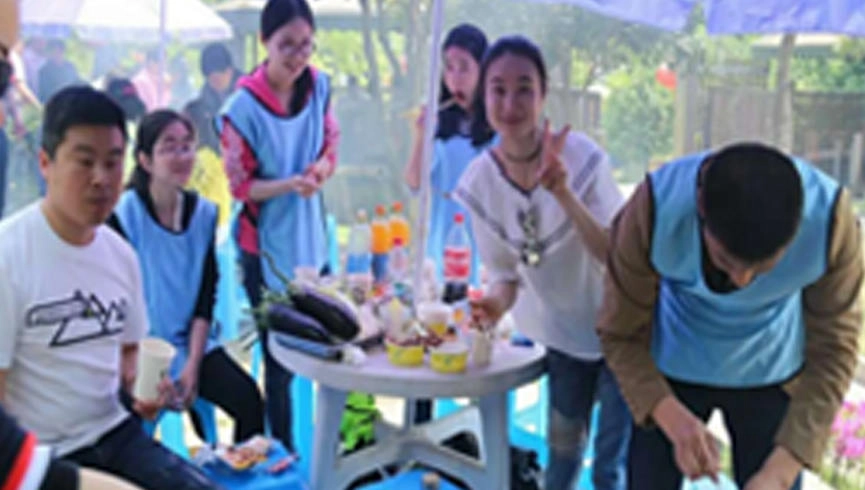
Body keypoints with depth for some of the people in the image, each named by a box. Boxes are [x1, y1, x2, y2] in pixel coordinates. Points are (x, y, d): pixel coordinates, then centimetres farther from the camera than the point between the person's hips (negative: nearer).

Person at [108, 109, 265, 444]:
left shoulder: (204, 212, 2)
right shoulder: (124, 215, -11)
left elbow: (207, 295, 3)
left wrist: (193, 365, -6)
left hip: (191, 342, 4)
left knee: (249, 400, -15)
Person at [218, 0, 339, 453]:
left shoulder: (319, 86, -4)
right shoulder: (243, 107, -18)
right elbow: (240, 186, -13)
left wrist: (320, 169, -15)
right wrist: (289, 184, -29)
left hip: (312, 237, 5)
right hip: (267, 245, -5)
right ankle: (284, 452, 26)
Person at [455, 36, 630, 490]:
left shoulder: (582, 156, -25)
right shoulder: (480, 180, -15)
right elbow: (505, 270, -4)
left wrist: (564, 194, -41)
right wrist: (497, 302, -26)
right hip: (561, 333, 3)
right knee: (563, 447, 23)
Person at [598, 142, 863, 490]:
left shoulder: (830, 217, -28)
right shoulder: (655, 207, -31)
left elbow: (832, 352, -18)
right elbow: (622, 335, -19)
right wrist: (674, 420, -36)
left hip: (770, 375, 1)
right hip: (670, 367, 0)